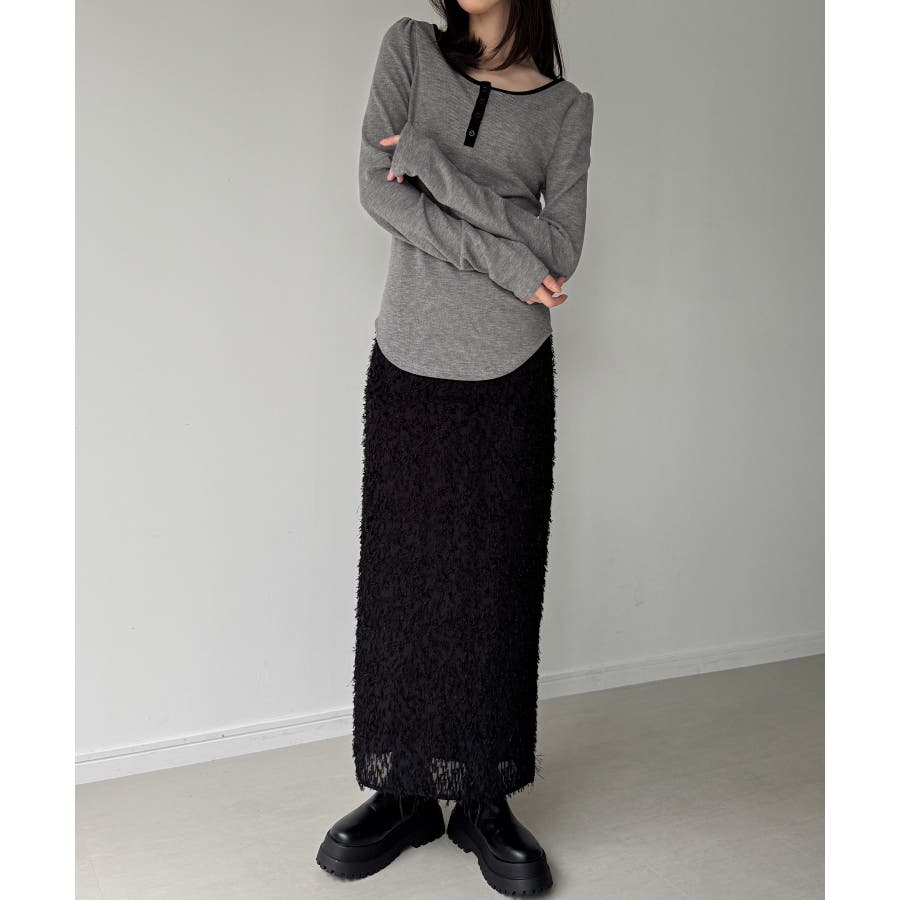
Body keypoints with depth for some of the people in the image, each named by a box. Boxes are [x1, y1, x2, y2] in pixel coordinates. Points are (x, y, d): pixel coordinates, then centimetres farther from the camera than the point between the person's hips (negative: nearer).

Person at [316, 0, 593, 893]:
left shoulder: (568, 108, 4)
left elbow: (561, 251, -8)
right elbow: (376, 189, -7)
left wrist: (434, 160, -14)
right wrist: (506, 259, -13)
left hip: (511, 380, 0)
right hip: (407, 365, 1)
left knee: (499, 583, 3)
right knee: (399, 577, 4)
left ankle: (484, 799, 18)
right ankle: (403, 791, 19)